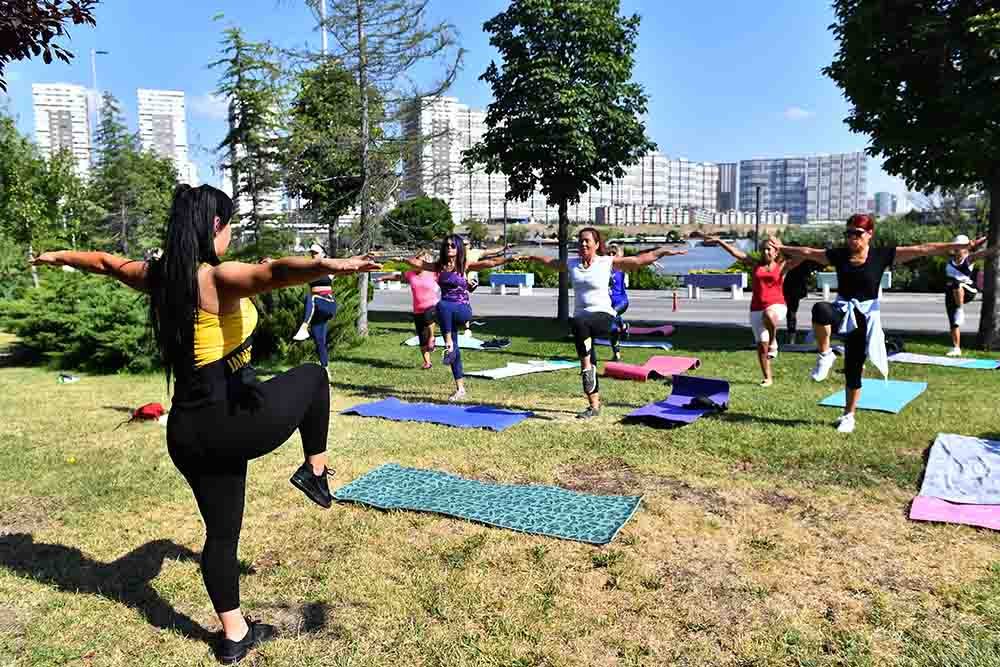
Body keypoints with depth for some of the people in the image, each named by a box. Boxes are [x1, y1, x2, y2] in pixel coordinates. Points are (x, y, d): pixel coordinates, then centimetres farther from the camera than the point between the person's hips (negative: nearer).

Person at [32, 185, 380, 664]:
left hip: (187, 432, 7)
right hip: (236, 420, -7)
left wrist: (58, 256, 47)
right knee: (311, 377, 20)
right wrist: (332, 266, -55)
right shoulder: (219, 279, -16)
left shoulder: (158, 277, 7)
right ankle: (315, 472, 22)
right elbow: (275, 272, -37)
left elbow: (105, 261, 28)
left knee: (221, 532, 19)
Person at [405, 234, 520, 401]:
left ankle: (449, 344, -24)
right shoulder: (439, 266, 10)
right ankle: (460, 389, 16)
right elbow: (416, 263, 17)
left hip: (462, 310, -4)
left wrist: (509, 259, -22)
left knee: (442, 305, -37)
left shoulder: (465, 266, -2)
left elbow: (490, 263, -12)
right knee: (453, 350, 6)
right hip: (446, 312, 5)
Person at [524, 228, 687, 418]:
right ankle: (594, 406, 18)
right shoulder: (572, 264, 11)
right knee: (586, 360, 5)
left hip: (603, 316, -5)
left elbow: (639, 259, -2)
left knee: (579, 323, -38)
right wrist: (530, 257, 40)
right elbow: (549, 261, 28)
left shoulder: (607, 262, 0)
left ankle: (587, 368, -26)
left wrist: (665, 251, -9)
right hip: (581, 320, 5)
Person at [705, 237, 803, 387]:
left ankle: (773, 343, -15)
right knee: (761, 345, 1)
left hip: (776, 306, -3)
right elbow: (735, 252, 9)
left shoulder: (782, 266, 7)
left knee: (769, 315, -41)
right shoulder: (755, 265, 12)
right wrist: (719, 242, 6)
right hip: (756, 310, 3)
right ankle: (768, 378, 14)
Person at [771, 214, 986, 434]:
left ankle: (848, 415, 24)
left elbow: (922, 249, -10)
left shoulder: (882, 255, -5)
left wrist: (963, 246, -13)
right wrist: (782, 248, 17)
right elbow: (808, 252, 11)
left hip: (865, 316, -1)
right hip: (842, 311, 1)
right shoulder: (839, 254, 1)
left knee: (853, 368, 5)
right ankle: (825, 356, -16)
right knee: (820, 309, -37)